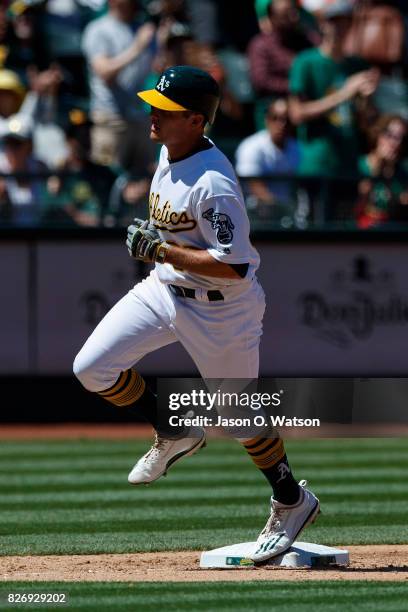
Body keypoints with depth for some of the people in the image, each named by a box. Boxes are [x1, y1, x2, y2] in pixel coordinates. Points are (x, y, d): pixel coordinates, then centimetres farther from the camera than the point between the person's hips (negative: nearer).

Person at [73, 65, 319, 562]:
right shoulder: (170, 151, -3)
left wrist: (161, 250, -28)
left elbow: (234, 267, -31)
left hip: (221, 308, -8)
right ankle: (175, 435, 18)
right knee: (92, 368, -4)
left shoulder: (214, 185, -30)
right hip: (165, 288, 8)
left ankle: (291, 502, 30)